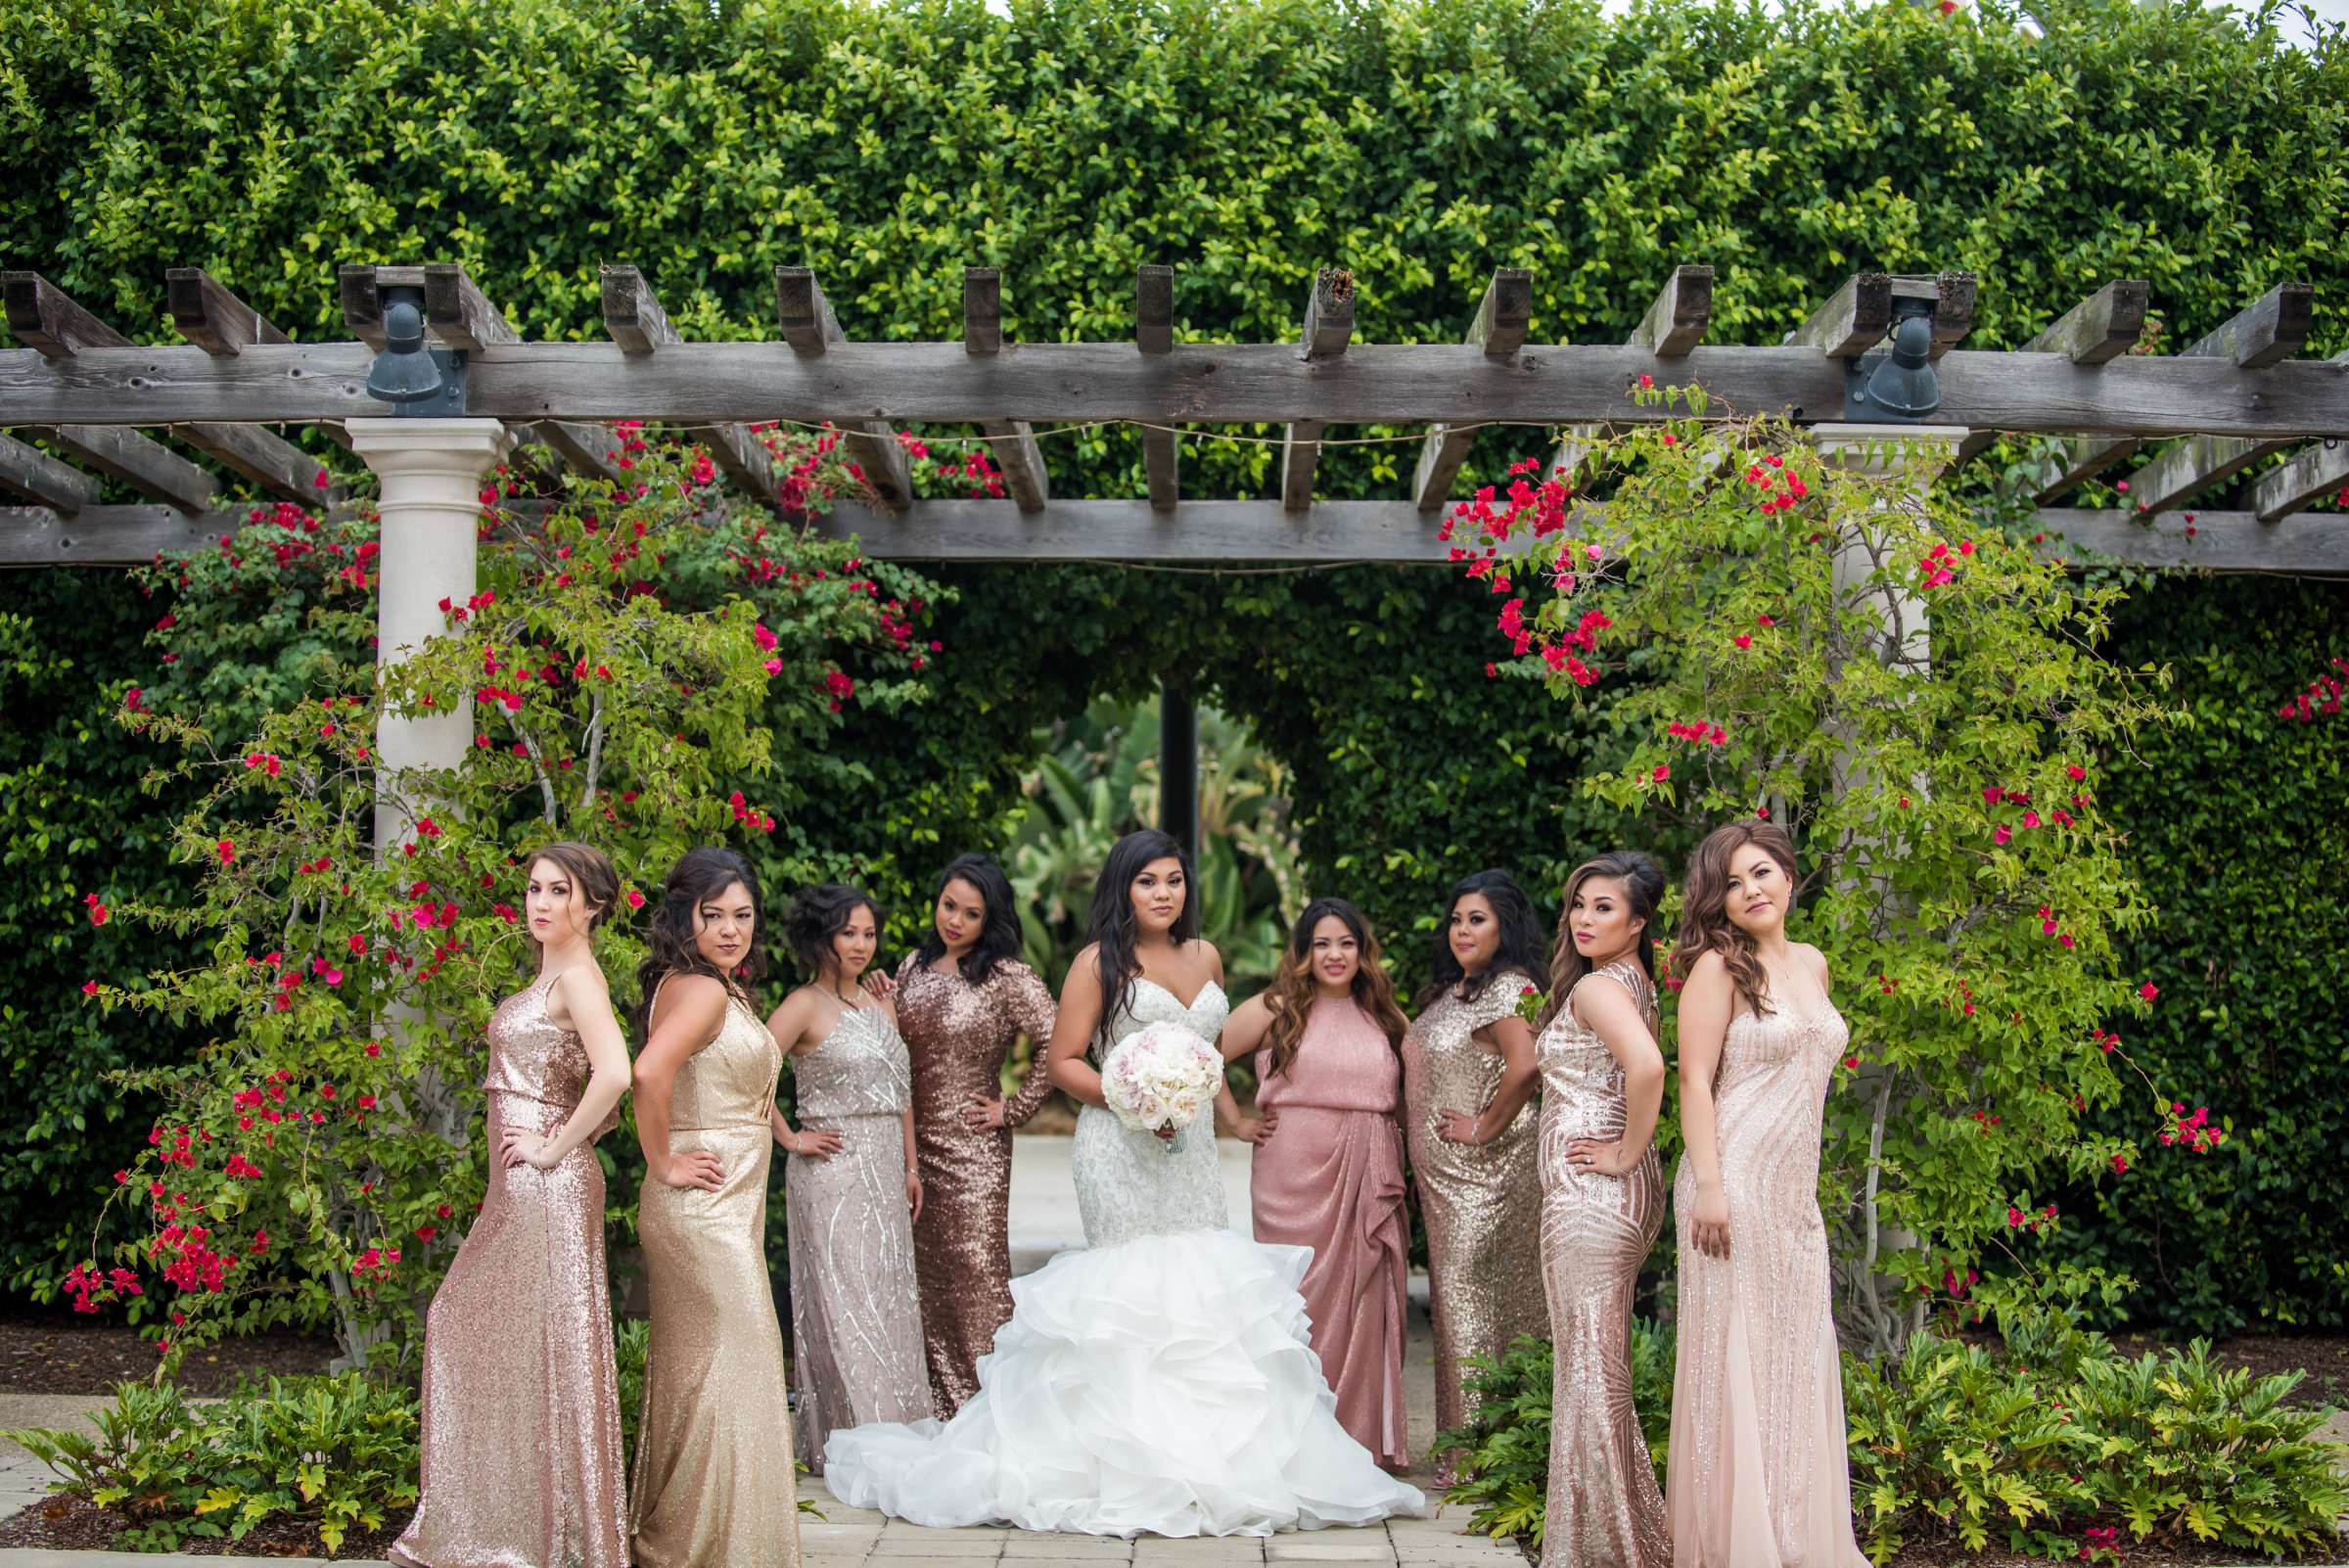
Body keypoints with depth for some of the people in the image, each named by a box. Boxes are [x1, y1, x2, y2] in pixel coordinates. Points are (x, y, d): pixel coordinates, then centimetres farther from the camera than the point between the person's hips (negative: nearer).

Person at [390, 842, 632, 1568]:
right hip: (515, 1187, 10)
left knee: (543, 1344, -2)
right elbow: (599, 1090, 21)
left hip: (549, 1184, -10)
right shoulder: (548, 975, 15)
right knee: (467, 1323, 16)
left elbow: (613, 1075, -29)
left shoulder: (579, 976, -13)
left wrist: (556, 1147, -20)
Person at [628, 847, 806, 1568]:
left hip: (729, 1203, 10)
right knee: (732, 1363, -5)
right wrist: (664, 1164, -24)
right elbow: (649, 1073, -35)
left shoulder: (726, 987, 13)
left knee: (692, 1364, 16)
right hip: (707, 1206, -10)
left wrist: (786, 1135, 31)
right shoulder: (700, 990, -18)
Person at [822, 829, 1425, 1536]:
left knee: (1201, 1285, 1)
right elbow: (1062, 1060, -5)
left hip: (1191, 1149, 6)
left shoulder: (1206, 957, 14)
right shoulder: (1100, 962, -2)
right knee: (1137, 1286, -9)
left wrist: (1232, 1114, 17)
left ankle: (1204, 1453, 7)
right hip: (1121, 1150, -6)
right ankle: (1134, 1451, -4)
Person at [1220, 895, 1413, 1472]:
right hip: (1296, 1180, -3)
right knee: (1303, 1299, -2)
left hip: (1368, 1187, 3)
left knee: (1367, 1305, 3)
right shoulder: (1275, 1009, 2)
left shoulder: (1385, 1018, 14)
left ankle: (1365, 1438, 12)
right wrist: (1240, 1124, 1)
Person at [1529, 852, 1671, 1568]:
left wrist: (1626, 1153, -21)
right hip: (1622, 1197, 10)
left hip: (1589, 1192, -10)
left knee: (1589, 1371, -2)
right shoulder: (1635, 983, 14)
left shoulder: (1597, 986, -15)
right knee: (1598, 1372, 17)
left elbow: (1647, 1067, -33)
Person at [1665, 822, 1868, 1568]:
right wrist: (1709, 1187, -19)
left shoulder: (1812, 965, 14)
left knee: (1799, 1359, 9)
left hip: (1796, 1193, 7)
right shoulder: (1719, 966, -7)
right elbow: (1695, 1080, -12)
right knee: (1735, 1356, -2)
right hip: (1735, 1186, -7)